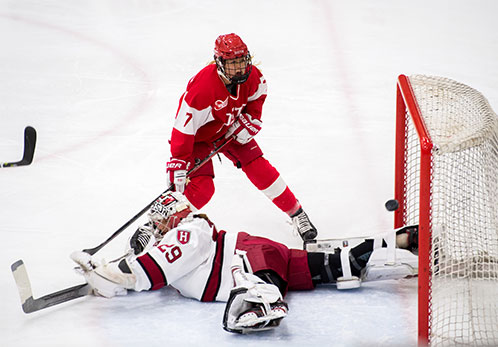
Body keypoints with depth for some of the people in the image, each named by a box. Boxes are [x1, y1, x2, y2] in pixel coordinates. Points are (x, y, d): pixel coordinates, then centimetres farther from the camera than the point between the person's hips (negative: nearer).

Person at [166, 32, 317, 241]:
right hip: (199, 136, -5)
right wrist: (179, 164, -36)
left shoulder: (251, 76, -19)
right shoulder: (203, 88, -37)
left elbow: (258, 93, 7)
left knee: (259, 169, -3)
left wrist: (250, 119, -6)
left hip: (231, 129, 5)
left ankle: (296, 213, 12)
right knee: (202, 188, -17)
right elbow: (184, 127, -34)